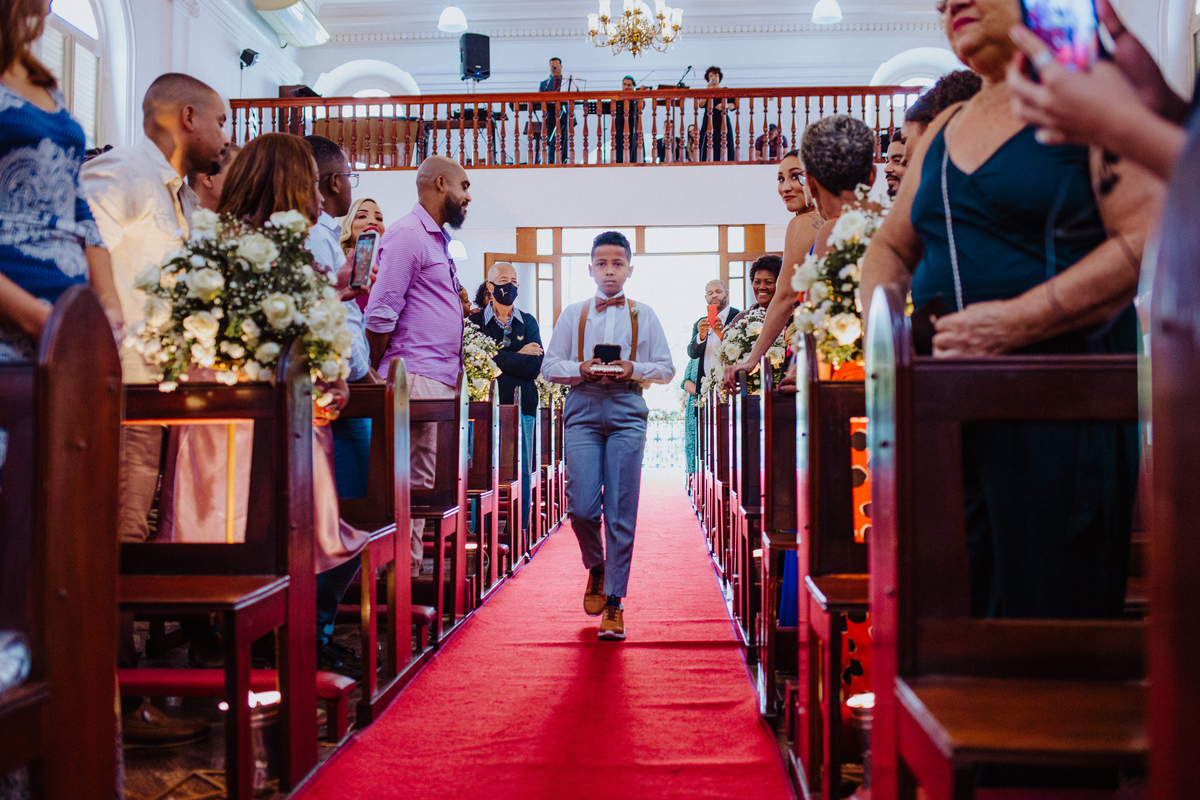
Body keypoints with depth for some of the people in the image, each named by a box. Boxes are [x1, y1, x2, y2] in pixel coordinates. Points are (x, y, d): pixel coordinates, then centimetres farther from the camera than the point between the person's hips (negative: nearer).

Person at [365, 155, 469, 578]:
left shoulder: (438, 239, 23)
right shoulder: (407, 234, -8)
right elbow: (380, 314, -12)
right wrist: (378, 376, -9)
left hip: (441, 380, 9)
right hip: (418, 377, -9)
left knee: (423, 484, 9)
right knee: (414, 484, -9)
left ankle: (410, 572, 14)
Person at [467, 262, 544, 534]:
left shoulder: (528, 322, 15)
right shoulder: (475, 321, 8)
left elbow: (534, 366, 1)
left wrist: (496, 358, -5)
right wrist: (516, 358, -5)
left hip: (522, 406, 2)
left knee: (522, 472, 1)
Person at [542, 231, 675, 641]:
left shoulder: (643, 315, 12)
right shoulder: (573, 314, 13)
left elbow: (666, 368, 10)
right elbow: (550, 366, 10)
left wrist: (634, 369, -8)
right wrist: (582, 369, -8)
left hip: (626, 412, 0)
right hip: (583, 410, 1)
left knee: (621, 511, -4)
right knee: (582, 506, -8)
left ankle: (614, 604, 3)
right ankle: (596, 566, 24)